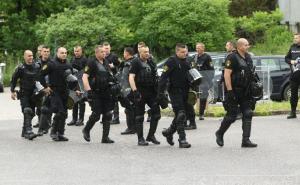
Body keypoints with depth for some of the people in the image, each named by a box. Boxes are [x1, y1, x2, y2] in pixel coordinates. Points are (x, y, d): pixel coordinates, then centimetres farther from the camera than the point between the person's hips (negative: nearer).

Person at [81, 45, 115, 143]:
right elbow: (84, 77, -14)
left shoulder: (106, 62, 15)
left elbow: (110, 76, 27)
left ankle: (105, 137, 6)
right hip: (96, 94, -6)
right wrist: (89, 90, -21)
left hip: (107, 93, 6)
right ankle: (86, 130, 19)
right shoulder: (91, 63, -7)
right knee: (96, 114, -7)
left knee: (108, 115, 1)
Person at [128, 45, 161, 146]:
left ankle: (151, 135, 12)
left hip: (151, 91, 6)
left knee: (156, 112, 1)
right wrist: (135, 91, -21)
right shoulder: (136, 62, -4)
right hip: (140, 92, -6)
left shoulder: (151, 63, 15)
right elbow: (131, 78, -11)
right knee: (139, 116, 0)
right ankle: (140, 139, 5)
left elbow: (155, 77, 23)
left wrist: (157, 90, 16)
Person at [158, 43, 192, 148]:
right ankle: (182, 139, -11)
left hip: (185, 92, 8)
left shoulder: (186, 63, 15)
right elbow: (164, 77, -13)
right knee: (180, 115, -12)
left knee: (182, 116, 11)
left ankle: (169, 132, 31)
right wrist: (161, 92, -19)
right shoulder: (171, 62, -8)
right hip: (175, 92, -7)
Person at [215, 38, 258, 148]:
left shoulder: (248, 57, 12)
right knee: (232, 115, -1)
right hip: (234, 92, -7)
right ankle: (220, 133, 23)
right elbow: (227, 74, -18)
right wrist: (229, 91, -22)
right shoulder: (232, 58, -13)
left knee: (248, 114, -1)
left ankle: (246, 140, 1)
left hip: (245, 92, 7)